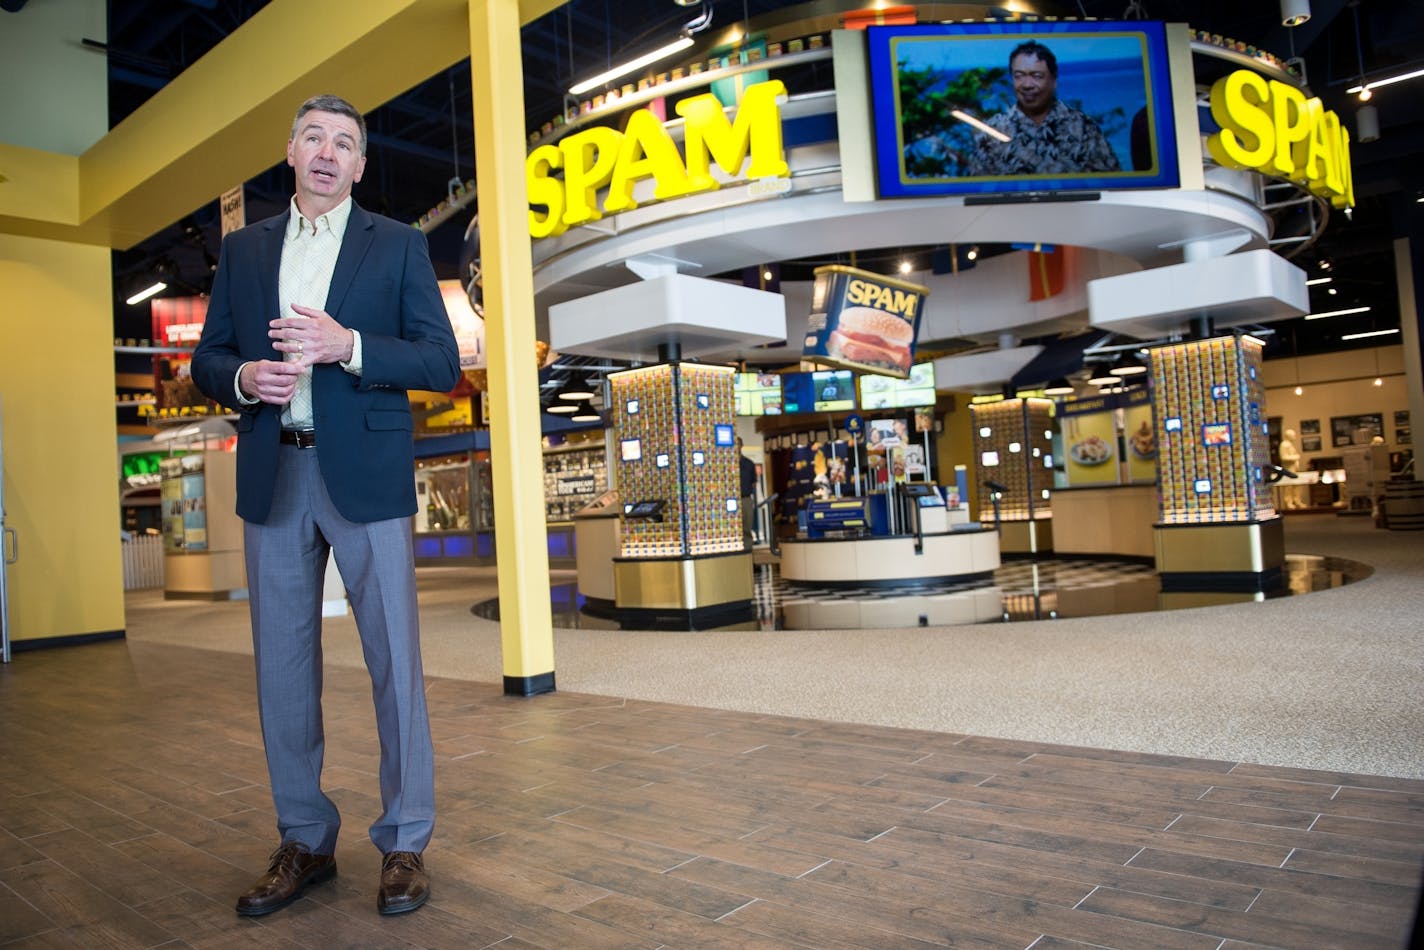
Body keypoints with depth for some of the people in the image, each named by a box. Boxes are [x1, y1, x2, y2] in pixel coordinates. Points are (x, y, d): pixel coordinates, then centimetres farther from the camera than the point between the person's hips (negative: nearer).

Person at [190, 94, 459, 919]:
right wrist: (244, 377, -7)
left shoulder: (399, 245, 6)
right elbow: (207, 361, 15)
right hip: (272, 478, 4)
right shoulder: (244, 248, 16)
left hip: (366, 476, -3)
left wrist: (347, 346, -16)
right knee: (283, 667, 8)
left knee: (394, 661, -1)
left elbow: (443, 363, -2)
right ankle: (306, 842, 23)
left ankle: (406, 844, 13)